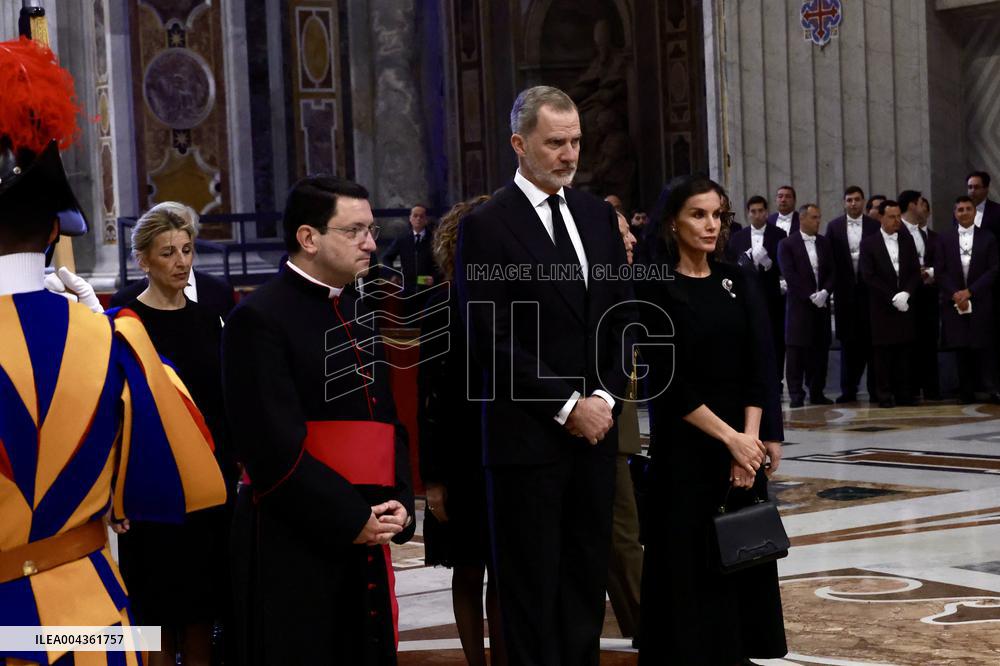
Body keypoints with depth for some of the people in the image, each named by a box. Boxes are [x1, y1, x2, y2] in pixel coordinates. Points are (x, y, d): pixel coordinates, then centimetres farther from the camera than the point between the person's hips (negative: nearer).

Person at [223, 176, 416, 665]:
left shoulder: (362, 314, 16)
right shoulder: (258, 319, -10)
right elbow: (275, 446, -16)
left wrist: (398, 503, 3)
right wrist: (352, 518, -15)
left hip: (367, 537, 7)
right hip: (290, 546, -7)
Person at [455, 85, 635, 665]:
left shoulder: (598, 215, 11)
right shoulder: (487, 226, -7)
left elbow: (622, 316, 13)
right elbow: (494, 341, -11)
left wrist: (606, 396, -1)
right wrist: (567, 406, -12)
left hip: (596, 426, 6)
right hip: (529, 436, -5)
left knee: (587, 578, 10)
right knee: (532, 591, 1)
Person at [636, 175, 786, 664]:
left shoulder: (734, 279, 7)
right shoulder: (656, 289, -9)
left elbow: (757, 364, 3)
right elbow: (668, 382, -13)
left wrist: (749, 439, -9)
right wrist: (728, 437, -16)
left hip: (742, 439, 5)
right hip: (685, 446, -5)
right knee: (690, 562, 0)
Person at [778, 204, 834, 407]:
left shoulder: (825, 244, 12)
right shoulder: (787, 245, -1)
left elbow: (832, 272, 9)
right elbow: (789, 275, -8)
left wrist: (825, 292, -8)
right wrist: (810, 296, -13)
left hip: (821, 304, 4)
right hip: (799, 305, -4)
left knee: (820, 350, 4)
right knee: (797, 350, -4)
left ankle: (817, 393, 10)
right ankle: (796, 395, -1)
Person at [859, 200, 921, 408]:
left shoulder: (907, 241, 12)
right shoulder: (868, 243, 0)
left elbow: (915, 272, 9)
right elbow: (868, 276, -7)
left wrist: (906, 293, -8)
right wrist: (893, 297, -12)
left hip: (904, 305, 3)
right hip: (881, 307, -3)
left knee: (903, 351, 1)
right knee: (883, 352, -2)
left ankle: (903, 394, 5)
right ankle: (885, 395, 2)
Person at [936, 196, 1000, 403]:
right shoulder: (945, 239, 9)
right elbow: (940, 271, 4)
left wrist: (970, 291, -10)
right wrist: (955, 294, -9)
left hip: (981, 301, -2)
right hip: (954, 301, 2)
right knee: (961, 348, 1)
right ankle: (967, 392, 4)